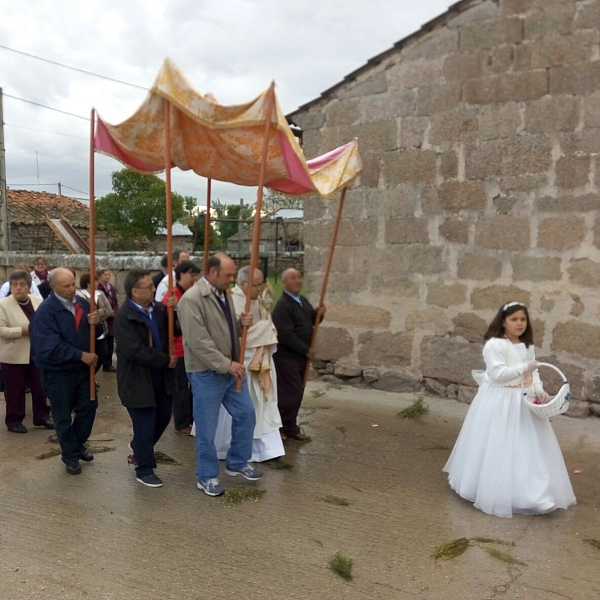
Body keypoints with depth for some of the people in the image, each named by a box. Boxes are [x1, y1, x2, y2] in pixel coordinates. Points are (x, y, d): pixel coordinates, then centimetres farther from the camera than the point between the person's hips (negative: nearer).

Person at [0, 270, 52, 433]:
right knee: (15, 390, 6)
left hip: (37, 354, 4)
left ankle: (42, 416, 25)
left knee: (40, 387, 11)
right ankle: (14, 420, 19)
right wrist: (23, 330, -23)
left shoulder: (38, 301, 4)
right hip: (13, 355, -4)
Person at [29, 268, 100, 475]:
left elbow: (93, 334, 7)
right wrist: (81, 355, -25)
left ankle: (78, 445, 38)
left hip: (82, 368, 6)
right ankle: (71, 456, 25)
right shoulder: (45, 311, -19)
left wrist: (95, 324, -16)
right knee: (63, 416, 9)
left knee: (89, 406, 16)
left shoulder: (82, 303, -1)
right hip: (57, 372, -6)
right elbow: (51, 347, -26)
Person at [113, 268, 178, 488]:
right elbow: (136, 351, -26)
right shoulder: (124, 317, -19)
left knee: (163, 417, 21)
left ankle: (139, 449, 48)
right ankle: (144, 470, 23)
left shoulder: (158, 309, 1)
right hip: (138, 380, -7)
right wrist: (166, 360, -19)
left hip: (161, 377, 7)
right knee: (145, 426, 3)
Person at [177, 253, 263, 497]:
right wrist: (226, 365, -23)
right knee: (207, 429, 5)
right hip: (206, 373, -8)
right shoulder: (192, 299, -19)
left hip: (232, 368, 8)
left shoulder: (225, 294, 8)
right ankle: (207, 477, 23)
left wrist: (241, 323, -5)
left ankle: (237, 463, 33)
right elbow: (199, 342, -24)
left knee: (246, 414, 14)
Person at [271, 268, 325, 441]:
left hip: (300, 356, 9)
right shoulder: (282, 305, -19)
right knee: (290, 393, -5)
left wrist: (318, 314, -1)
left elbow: (311, 320, 22)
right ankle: (289, 428, 10)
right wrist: (306, 350, -18)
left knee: (297, 392, 14)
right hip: (286, 357, -9)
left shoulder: (303, 301, 10)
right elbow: (285, 335, -24)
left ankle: (289, 427, 25)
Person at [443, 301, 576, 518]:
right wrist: (524, 367, -21)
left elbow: (533, 373, 12)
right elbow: (497, 374, -23)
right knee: (499, 448, -1)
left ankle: (526, 492, 28)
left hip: (525, 402, 8)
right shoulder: (494, 344, -16)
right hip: (500, 403, -8)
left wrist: (539, 390, -7)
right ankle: (497, 493, 12)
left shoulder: (527, 346, 8)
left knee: (528, 447, 14)